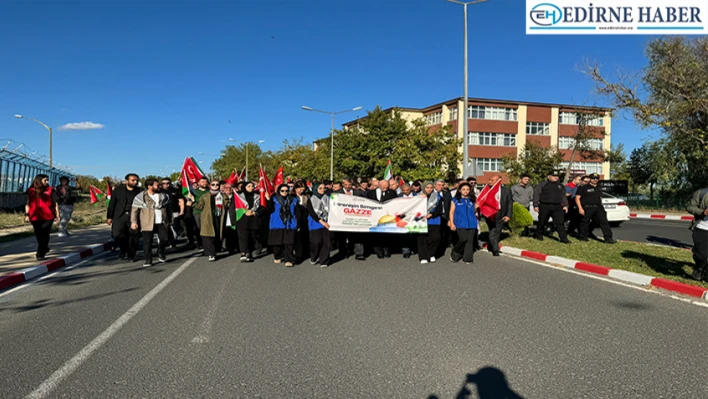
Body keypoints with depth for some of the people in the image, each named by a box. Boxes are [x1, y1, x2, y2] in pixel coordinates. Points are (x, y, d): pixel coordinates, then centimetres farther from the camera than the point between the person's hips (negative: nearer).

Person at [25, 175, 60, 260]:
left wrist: (57, 215, -2)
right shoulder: (31, 191, 9)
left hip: (48, 216, -2)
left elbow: (55, 203, 4)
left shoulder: (50, 190, 5)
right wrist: (26, 215, 2)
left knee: (44, 235, -6)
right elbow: (28, 204, 10)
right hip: (35, 217, 2)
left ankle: (40, 254, -3)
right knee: (38, 235, 9)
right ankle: (44, 249, 31)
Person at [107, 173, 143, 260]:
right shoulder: (118, 190, 7)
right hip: (120, 217, 0)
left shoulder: (140, 191, 6)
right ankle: (124, 250, 13)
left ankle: (131, 255, 16)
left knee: (134, 237, -2)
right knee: (117, 234, -14)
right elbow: (112, 204, 10)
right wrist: (109, 217, 6)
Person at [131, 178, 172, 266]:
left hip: (162, 223, 3)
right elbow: (134, 210, -2)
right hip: (147, 224, -3)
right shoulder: (140, 197, -3)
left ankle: (160, 254, 26)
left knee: (164, 239, -1)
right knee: (147, 242, 0)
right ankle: (148, 260, 11)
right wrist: (133, 222, -10)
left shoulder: (163, 196, 10)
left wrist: (170, 220, 19)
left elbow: (168, 209, 19)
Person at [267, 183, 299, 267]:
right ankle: (277, 257, 28)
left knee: (288, 244, -6)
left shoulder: (293, 200, 9)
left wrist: (298, 225, 9)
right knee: (277, 243, 7)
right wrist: (269, 200, -22)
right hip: (277, 225, 0)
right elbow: (269, 210, -10)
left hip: (290, 225, 1)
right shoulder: (274, 199, 3)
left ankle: (289, 260, -3)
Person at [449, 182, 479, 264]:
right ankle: (454, 254, 10)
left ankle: (467, 258, 10)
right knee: (463, 239, -12)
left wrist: (476, 208, -2)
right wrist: (451, 223, -2)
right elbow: (451, 212, 5)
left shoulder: (472, 200, 11)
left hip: (472, 224, 3)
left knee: (470, 241, 1)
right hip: (460, 224, -3)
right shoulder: (455, 200, 5)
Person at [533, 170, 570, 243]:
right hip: (544, 206, -3)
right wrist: (535, 205, -7)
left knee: (560, 223, -5)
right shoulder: (542, 184, 4)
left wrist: (565, 205, 7)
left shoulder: (560, 186, 18)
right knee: (542, 222, 7)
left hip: (557, 207, 3)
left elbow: (563, 196, 20)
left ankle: (564, 238, -5)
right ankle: (538, 235, 26)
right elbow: (536, 195, 0)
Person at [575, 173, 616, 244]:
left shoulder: (599, 188, 18)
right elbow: (577, 198, -6)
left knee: (604, 221, -8)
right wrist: (580, 208, -13)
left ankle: (608, 238, -10)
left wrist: (601, 206, 20)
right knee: (585, 222, 5)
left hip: (598, 207, 4)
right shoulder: (583, 188, -2)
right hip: (587, 208, -4)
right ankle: (583, 237, 22)